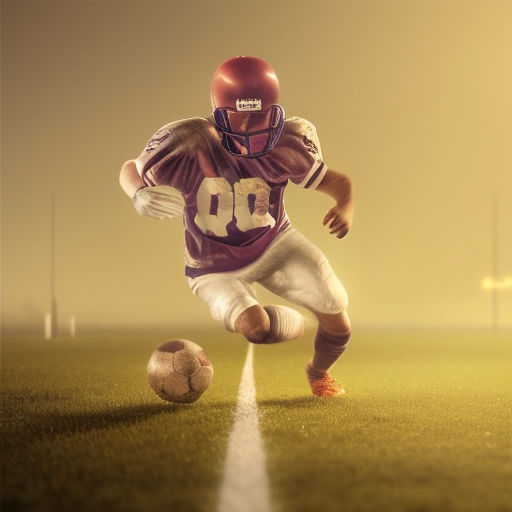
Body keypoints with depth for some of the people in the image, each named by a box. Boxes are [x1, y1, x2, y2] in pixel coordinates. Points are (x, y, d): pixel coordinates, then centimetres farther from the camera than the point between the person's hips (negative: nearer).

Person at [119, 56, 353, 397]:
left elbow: (336, 181, -9)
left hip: (274, 244, 2)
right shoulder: (188, 145, -25)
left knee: (338, 322, -6)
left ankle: (319, 372, 33)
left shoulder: (285, 145, -21)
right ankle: (291, 323, 14)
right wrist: (139, 195, -31)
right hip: (217, 267, -2)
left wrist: (345, 206, -33)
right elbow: (131, 170, -7)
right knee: (253, 325, -29)